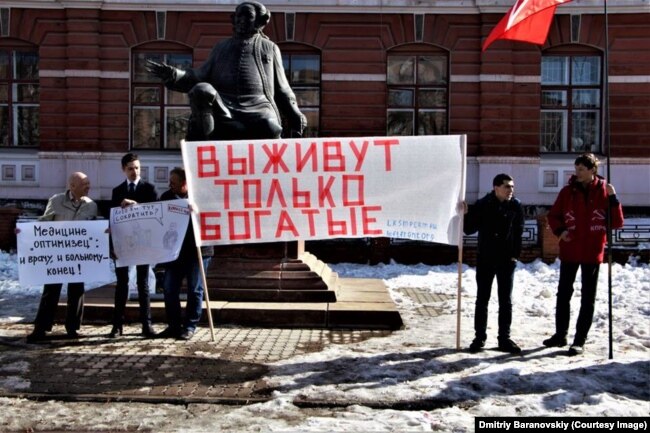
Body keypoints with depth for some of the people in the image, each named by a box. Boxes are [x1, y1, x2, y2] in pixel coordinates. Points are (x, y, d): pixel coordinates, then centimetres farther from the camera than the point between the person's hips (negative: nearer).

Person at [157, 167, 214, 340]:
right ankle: (174, 325, 18)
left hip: (196, 250, -5)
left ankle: (190, 326, 14)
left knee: (195, 290, 4)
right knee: (169, 288, 6)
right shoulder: (167, 196, 6)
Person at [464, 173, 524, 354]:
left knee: (506, 301, 6)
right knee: (482, 299, 6)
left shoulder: (516, 206, -3)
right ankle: (480, 337, 15)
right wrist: (466, 215, -21)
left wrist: (515, 255, -4)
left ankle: (504, 338, 15)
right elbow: (468, 229, -4)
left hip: (506, 260, 1)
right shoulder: (482, 205, -5)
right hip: (485, 259, -1)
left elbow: (519, 232, 1)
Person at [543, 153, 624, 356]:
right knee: (563, 293, 11)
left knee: (588, 297, 4)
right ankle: (560, 334, 24)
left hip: (592, 253, -2)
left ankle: (580, 340, 10)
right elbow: (553, 215, 9)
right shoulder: (568, 191, 0)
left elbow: (617, 223, -6)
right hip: (569, 251, 2)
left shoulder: (604, 191, -4)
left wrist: (613, 198, -18)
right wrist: (559, 230, -9)